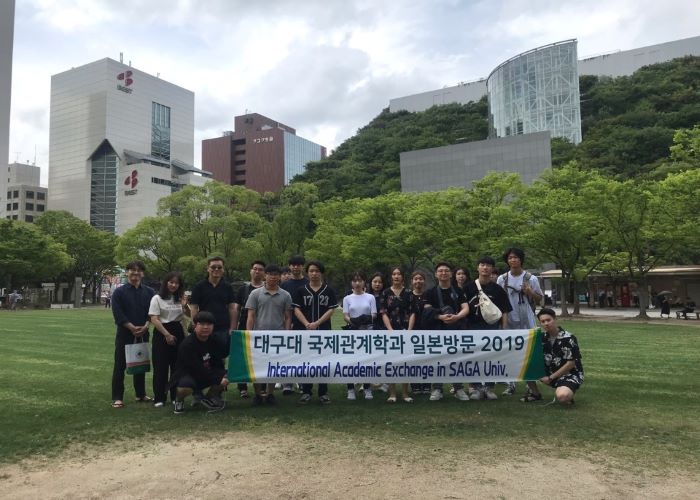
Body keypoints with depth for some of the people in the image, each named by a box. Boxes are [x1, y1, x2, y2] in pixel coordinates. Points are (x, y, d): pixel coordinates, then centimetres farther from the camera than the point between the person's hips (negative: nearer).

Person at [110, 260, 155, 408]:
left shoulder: (149, 292, 7)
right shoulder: (119, 292, -3)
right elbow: (118, 313, -10)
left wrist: (145, 326, -12)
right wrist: (132, 327, -17)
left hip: (143, 334, 3)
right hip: (124, 333, -3)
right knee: (120, 365, -1)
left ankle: (141, 394, 24)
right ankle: (117, 397, 5)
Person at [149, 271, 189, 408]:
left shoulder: (180, 298, 11)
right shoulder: (157, 298, -2)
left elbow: (190, 315, 14)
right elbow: (154, 319, -9)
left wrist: (185, 306, -7)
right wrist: (167, 334, -15)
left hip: (178, 331, 4)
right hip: (161, 333, -4)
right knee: (161, 366, -1)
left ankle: (175, 396, 16)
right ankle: (159, 398, 6)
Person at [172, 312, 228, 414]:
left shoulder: (214, 342, -2)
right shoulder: (187, 344, -22)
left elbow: (218, 364, -1)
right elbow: (197, 368, -26)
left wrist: (222, 377, -23)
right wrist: (218, 379, -27)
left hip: (207, 375, 6)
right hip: (186, 375, -6)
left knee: (227, 375, -14)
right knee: (186, 386, -39)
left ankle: (208, 398, 13)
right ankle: (179, 400, 1)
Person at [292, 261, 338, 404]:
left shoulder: (329, 291, 4)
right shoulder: (301, 290, 6)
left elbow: (331, 310, -2)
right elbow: (297, 310, 1)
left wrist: (316, 323, -13)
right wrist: (307, 324, -15)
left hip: (324, 331, 0)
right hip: (305, 331, 1)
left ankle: (323, 393, 13)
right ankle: (306, 392, 15)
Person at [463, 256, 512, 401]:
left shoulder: (497, 290, 7)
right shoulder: (469, 287, 5)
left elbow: (504, 312, 6)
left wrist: (504, 330, -3)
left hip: (492, 327, 1)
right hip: (473, 326, -1)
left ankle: (489, 387, 14)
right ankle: (475, 387, 10)